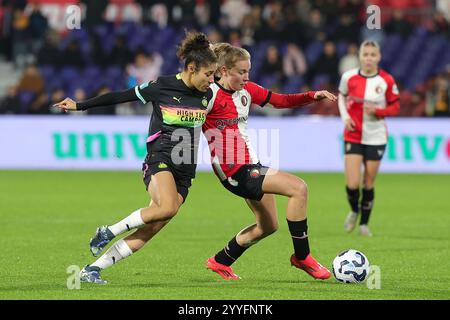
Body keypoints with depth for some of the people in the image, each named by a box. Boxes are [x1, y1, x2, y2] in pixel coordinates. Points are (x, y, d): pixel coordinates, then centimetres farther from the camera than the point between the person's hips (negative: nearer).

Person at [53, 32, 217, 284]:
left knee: (150, 229, -7)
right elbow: (120, 97, 1)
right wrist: (79, 106, 5)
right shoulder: (161, 87, -7)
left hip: (184, 173, 5)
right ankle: (109, 232, -13)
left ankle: (93, 269, -1)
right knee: (168, 207, -34)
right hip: (159, 159, -5)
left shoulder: (207, 94, 6)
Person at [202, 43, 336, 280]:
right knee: (298, 188, -19)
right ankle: (301, 257, -9)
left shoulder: (246, 89, 7)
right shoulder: (211, 94, -16)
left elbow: (281, 100, 12)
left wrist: (313, 96, 0)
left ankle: (220, 262, 35)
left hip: (250, 165, 10)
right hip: (234, 171, -10)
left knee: (267, 226, 21)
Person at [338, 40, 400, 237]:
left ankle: (364, 223, 24)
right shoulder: (349, 77, -5)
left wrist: (377, 111, -19)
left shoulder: (387, 81, -9)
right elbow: (341, 96, 14)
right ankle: (354, 211, 23)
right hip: (353, 135, 0)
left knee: (368, 183, 6)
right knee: (352, 184, -9)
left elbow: (395, 107, 0)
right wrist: (345, 116, -2)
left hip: (376, 138, 0)